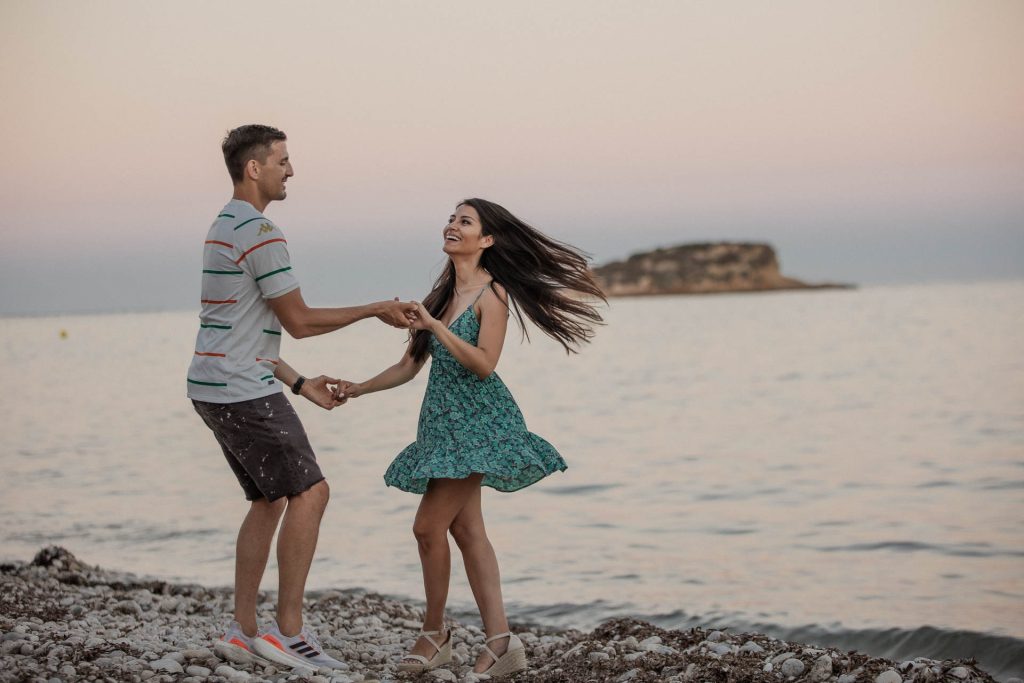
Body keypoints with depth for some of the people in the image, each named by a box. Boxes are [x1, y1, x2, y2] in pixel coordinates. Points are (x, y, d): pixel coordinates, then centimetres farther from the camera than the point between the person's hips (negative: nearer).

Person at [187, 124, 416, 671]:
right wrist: (377, 310, -3)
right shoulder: (258, 231, -15)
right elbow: (300, 322, -13)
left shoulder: (226, 226, 19)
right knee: (308, 493, -9)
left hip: (218, 389, 11)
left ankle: (242, 632, 16)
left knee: (269, 501, 15)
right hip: (242, 391, -11)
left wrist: (299, 384, 20)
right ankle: (288, 631, -8)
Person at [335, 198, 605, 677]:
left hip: (475, 421, -8)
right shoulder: (441, 294, 13)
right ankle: (500, 641, 6)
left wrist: (435, 326, -22)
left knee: (429, 526, -9)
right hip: (444, 420, 8)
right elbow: (409, 366, 15)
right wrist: (359, 389, 7)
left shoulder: (492, 293, -9)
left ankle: (434, 634, 7)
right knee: (467, 530, 5)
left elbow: (483, 364, -19)